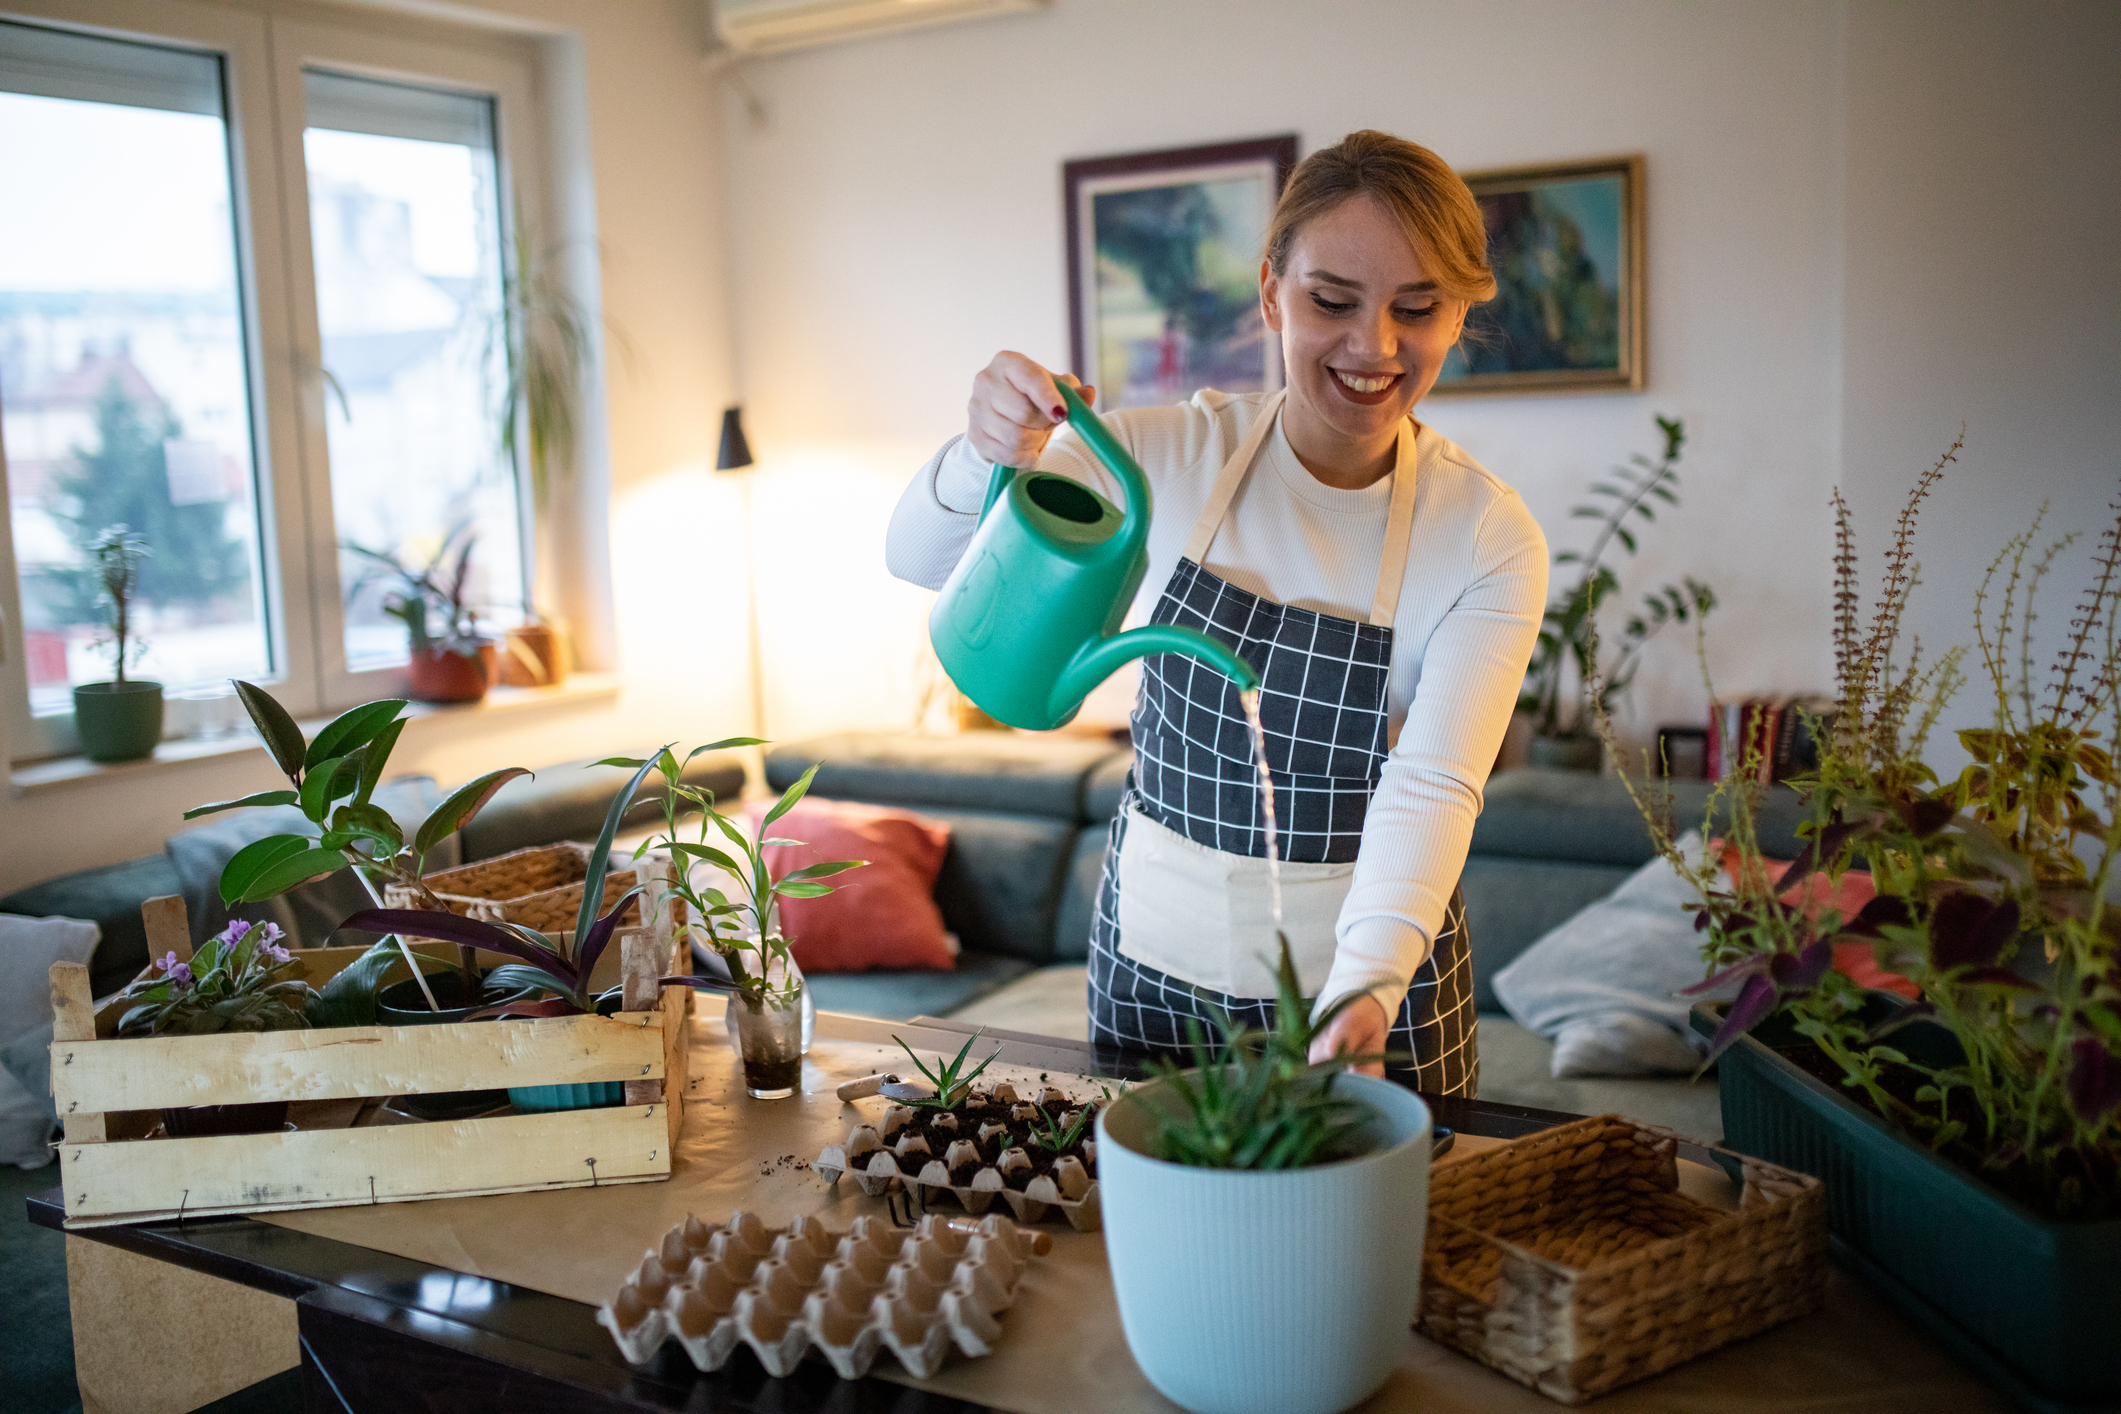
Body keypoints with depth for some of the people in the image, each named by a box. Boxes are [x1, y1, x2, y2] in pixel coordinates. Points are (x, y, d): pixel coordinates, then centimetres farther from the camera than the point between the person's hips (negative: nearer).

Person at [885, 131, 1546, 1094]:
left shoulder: (1490, 538, -12)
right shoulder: (1171, 459, -9)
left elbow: (1431, 787, -22)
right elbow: (921, 559, -11)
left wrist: (1367, 985, -40)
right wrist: (990, 455, -33)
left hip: (1373, 982, -1)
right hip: (1155, 956, 2)